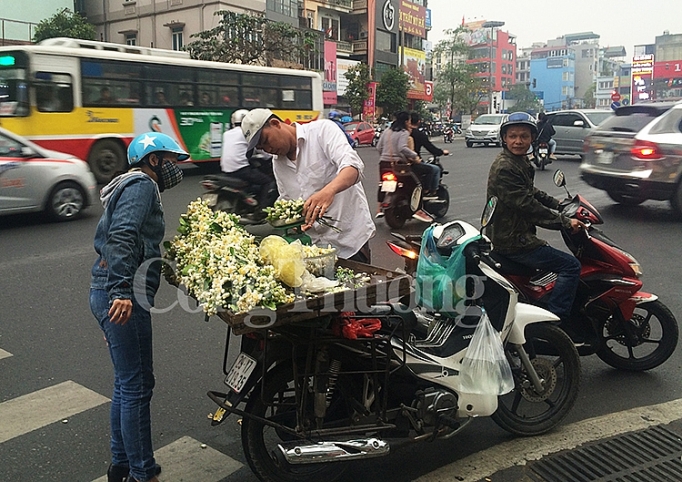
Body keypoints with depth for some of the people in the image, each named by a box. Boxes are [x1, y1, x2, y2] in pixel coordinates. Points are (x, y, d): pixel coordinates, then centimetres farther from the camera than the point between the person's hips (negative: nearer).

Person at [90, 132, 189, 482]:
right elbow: (122, 237, -22)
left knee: (126, 384, 17)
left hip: (108, 293, 11)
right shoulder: (142, 184, -7)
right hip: (124, 298, -11)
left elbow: (105, 237, 26)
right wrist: (122, 291, -29)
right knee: (137, 386, -3)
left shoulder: (132, 186, 24)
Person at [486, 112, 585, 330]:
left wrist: (559, 205, 19)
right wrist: (565, 222, -19)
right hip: (512, 242, -11)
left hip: (516, 235, 11)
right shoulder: (504, 168, -21)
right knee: (570, 265, -13)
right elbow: (528, 206, -24)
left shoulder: (522, 162, 12)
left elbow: (531, 193, 27)